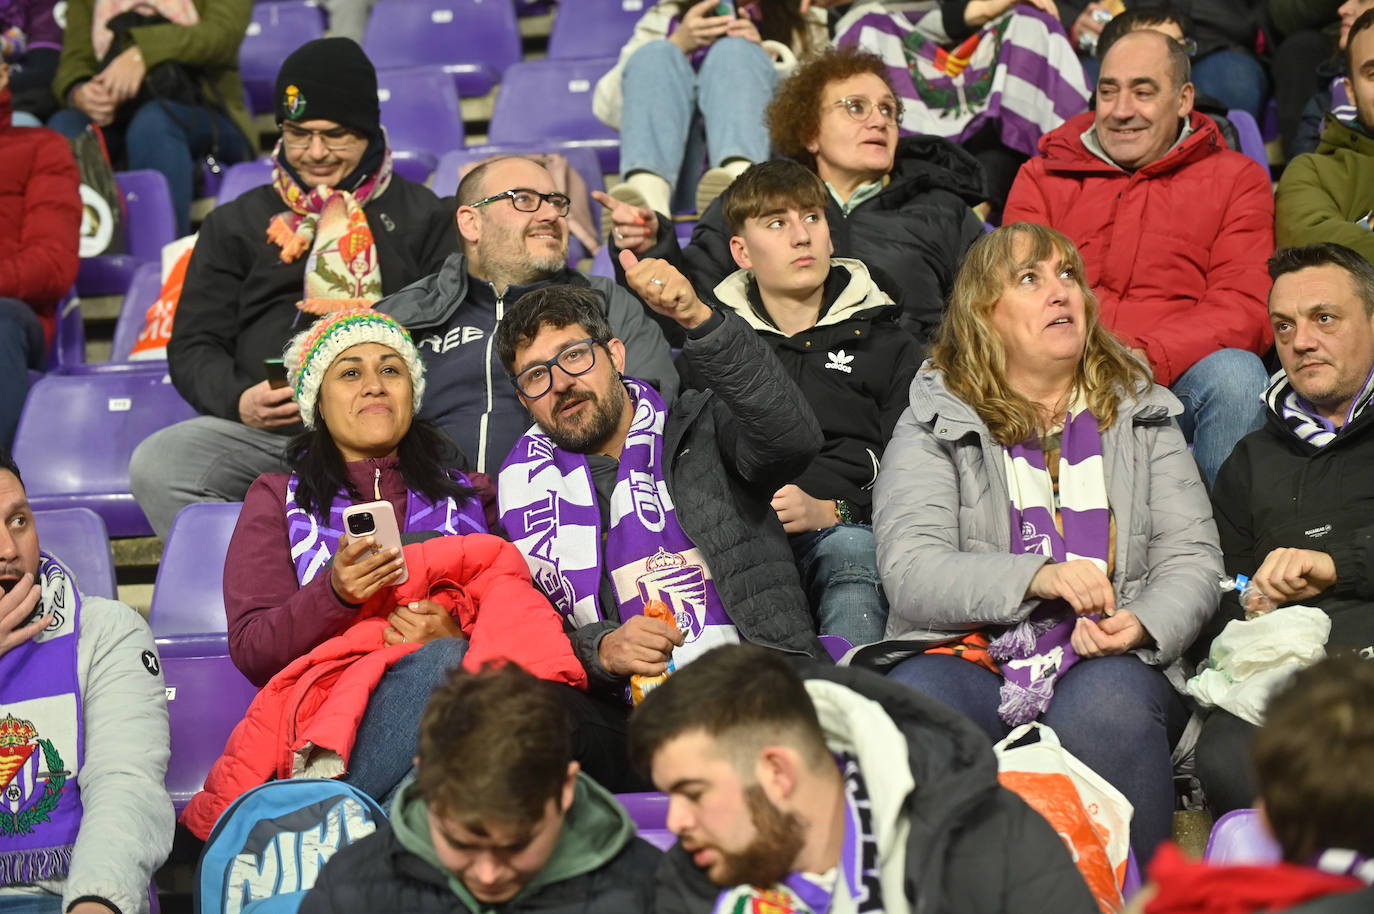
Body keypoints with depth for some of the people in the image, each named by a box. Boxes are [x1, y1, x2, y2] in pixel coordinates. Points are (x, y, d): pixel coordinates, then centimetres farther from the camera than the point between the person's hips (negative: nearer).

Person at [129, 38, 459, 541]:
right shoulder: (236, 225, 24)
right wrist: (238, 400, -5)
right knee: (155, 465, -28)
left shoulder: (423, 218, 19)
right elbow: (193, 347, 18)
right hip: (259, 433, 2)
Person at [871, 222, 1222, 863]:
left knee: (1107, 704, -34)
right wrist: (1037, 576, -20)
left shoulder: (1140, 415, 19)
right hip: (971, 658, -1)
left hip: (1106, 666, 1)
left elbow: (1192, 560, 12)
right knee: (915, 702, -35)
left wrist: (1142, 624, -12)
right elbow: (908, 573, -4)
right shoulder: (935, 424, 10)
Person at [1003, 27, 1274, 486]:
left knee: (1236, 374, -33)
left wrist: (1149, 356, -18)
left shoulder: (1237, 180, 15)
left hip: (1174, 381, 0)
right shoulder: (1042, 177, 20)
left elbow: (1246, 308, 1)